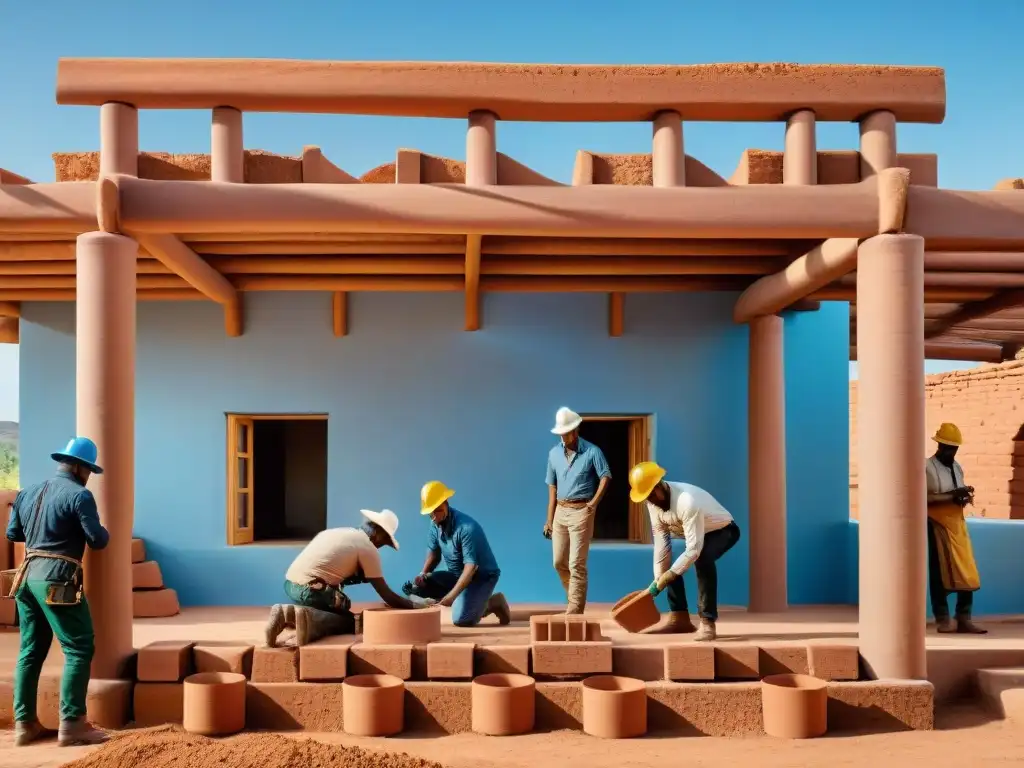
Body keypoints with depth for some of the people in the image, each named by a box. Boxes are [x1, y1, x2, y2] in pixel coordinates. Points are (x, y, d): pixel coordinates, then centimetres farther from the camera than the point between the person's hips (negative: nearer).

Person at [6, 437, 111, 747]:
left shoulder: (28, 492, 14)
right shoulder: (79, 495, -10)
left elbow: (12, 533, 24)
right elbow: (97, 541, -12)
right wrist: (104, 532, 9)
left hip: (28, 577, 8)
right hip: (58, 580, -8)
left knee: (31, 650, 13)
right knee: (79, 649, -3)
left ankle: (24, 723, 16)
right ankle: (71, 724, -4)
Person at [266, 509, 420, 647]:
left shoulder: (336, 532, 21)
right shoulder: (368, 548, -1)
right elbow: (387, 596, 1)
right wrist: (414, 606, 13)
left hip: (290, 584, 8)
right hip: (311, 590, -8)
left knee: (341, 606, 26)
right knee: (351, 622, 10)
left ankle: (289, 614, 6)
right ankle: (309, 618, -16)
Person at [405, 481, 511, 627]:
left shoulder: (466, 527, -28)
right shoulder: (435, 524, -4)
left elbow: (471, 566, -30)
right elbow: (434, 553, 7)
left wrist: (451, 595, -35)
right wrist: (423, 574, -13)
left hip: (481, 576, -8)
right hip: (456, 575, 8)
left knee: (461, 619, -28)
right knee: (416, 586, -10)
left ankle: (492, 603, 3)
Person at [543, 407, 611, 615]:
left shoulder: (592, 452, -7)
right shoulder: (554, 453, 7)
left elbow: (605, 477, -6)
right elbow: (552, 486, 11)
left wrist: (594, 502, -13)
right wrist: (549, 519, 10)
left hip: (581, 512, -6)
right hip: (560, 511, 6)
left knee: (576, 564, -8)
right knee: (559, 562, 10)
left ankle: (575, 610, -4)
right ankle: (575, 601, 29)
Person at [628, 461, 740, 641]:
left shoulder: (687, 502, -41)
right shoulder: (653, 500, -17)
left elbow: (694, 549, -40)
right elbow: (661, 541, -12)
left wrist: (667, 577, -35)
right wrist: (658, 578, -16)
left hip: (723, 530, -8)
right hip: (694, 532, 8)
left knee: (702, 558, -35)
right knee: (667, 566, 1)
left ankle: (707, 621, -28)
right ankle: (679, 618, 13)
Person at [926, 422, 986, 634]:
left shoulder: (957, 467, 13)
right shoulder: (927, 467, -9)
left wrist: (965, 497, -1)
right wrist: (952, 496, -22)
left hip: (957, 524, 7)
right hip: (938, 525, -7)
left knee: (967, 573, 3)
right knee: (940, 572, 0)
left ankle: (964, 620, 10)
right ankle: (943, 620, 8)